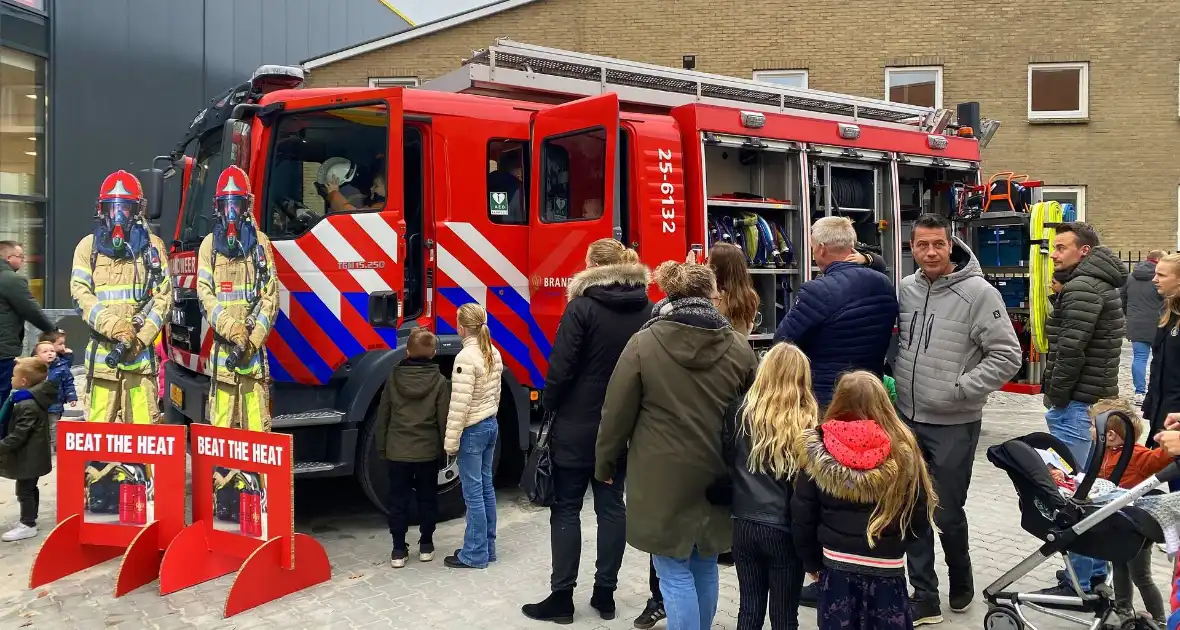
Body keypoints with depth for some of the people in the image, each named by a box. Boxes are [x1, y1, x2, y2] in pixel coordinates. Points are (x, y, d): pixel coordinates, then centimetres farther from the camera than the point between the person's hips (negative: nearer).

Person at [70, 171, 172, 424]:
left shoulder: (153, 246, 8)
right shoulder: (88, 246, 9)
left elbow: (163, 297, 2)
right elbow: (81, 295, 0)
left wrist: (140, 338, -9)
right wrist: (112, 326, -15)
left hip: (141, 353, 0)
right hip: (101, 352, 1)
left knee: (144, 424, -2)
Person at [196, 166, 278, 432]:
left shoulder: (260, 242, 7)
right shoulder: (209, 245, 10)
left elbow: (270, 298, 2)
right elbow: (205, 296, 1)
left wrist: (251, 341, -9)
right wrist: (231, 328, -16)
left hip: (255, 350, -1)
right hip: (222, 348, 1)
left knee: (257, 421, -3)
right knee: (221, 424, 0)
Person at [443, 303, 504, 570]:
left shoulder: (466, 357, -19)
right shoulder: (493, 353, 7)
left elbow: (460, 403, -20)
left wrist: (451, 439, -15)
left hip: (472, 430, -9)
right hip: (491, 425, 9)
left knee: (473, 492, -2)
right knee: (486, 488, 14)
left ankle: (474, 554, 6)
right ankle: (487, 548, 22)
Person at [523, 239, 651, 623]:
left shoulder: (583, 307, -15)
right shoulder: (645, 309, 2)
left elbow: (561, 367, -16)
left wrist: (548, 405, 0)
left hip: (578, 424, -5)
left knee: (566, 509, 4)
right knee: (611, 506, 12)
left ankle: (562, 597, 9)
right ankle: (605, 593, 18)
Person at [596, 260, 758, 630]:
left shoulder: (643, 343, -9)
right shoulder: (739, 346, 0)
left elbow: (617, 412, -5)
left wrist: (606, 462, 10)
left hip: (663, 477, -4)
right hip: (716, 477, 4)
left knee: (675, 574, 4)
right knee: (705, 568, 19)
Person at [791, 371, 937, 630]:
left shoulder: (817, 449, -9)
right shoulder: (902, 450, -12)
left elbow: (802, 517, -4)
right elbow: (920, 518, -5)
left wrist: (812, 562, 10)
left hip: (835, 567, 1)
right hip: (886, 570, -1)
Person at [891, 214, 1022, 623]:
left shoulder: (978, 293, -14)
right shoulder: (905, 289, 3)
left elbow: (1007, 356, -14)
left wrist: (959, 389, -18)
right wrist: (893, 380, 7)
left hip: (954, 424, -5)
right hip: (907, 419, 5)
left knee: (947, 512, 6)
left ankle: (961, 580, 35)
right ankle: (924, 597, 21)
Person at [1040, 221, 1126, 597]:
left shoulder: (1082, 287, -15)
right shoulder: (1100, 284, 17)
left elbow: (1071, 350, -21)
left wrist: (1056, 398, -12)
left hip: (1077, 405, -10)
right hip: (1096, 401, 10)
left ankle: (1077, 583, 2)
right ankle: (1095, 571, 26)